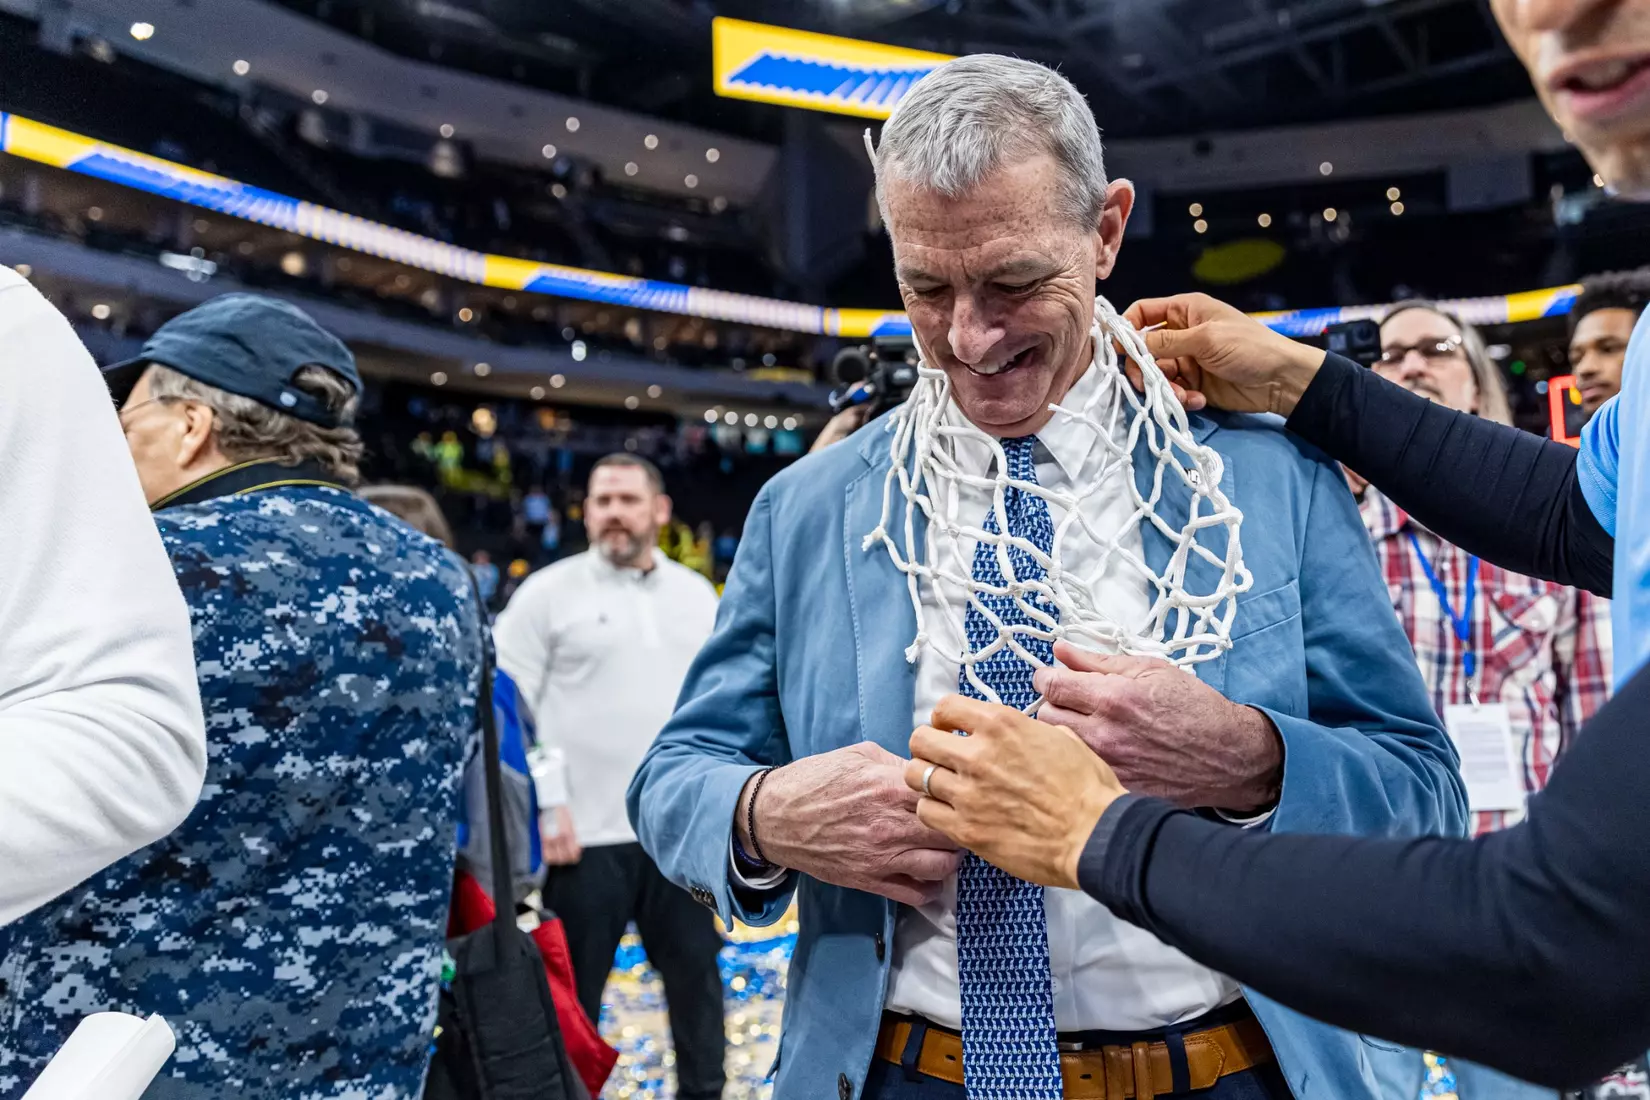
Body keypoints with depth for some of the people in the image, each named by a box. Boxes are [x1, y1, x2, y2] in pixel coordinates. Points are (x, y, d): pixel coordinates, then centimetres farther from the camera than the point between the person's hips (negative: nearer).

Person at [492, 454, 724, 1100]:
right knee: (573, 993, 9)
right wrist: (547, 805, -12)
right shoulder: (548, 592, -4)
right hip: (587, 834, -4)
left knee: (696, 973, 15)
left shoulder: (697, 593, 10)